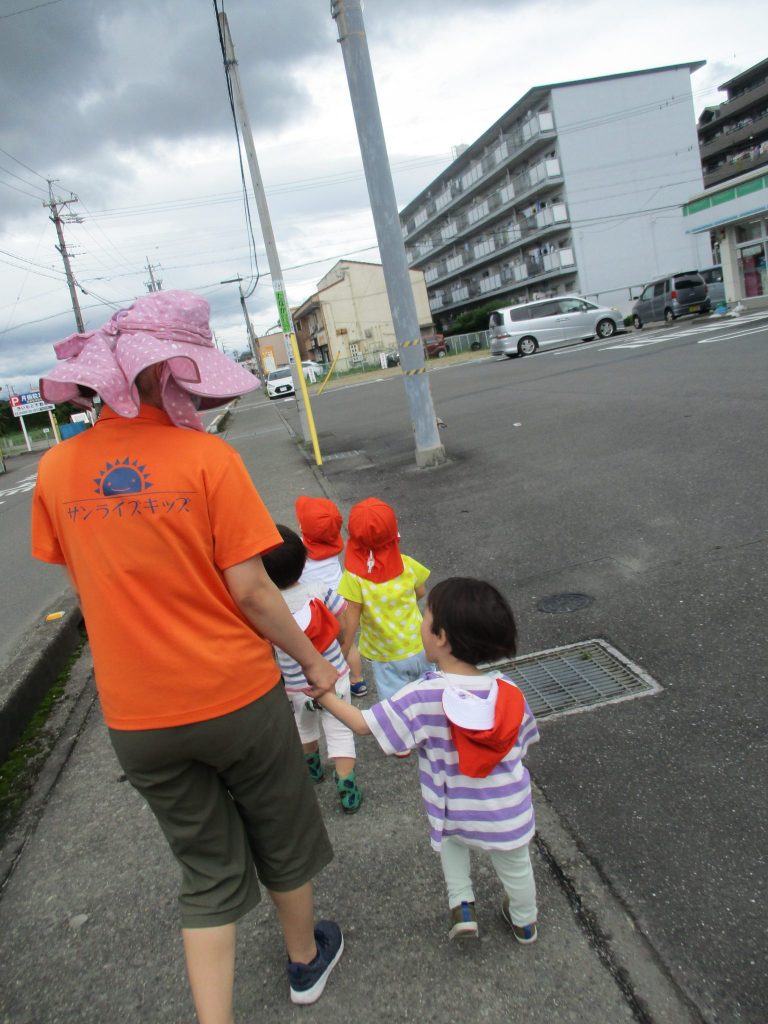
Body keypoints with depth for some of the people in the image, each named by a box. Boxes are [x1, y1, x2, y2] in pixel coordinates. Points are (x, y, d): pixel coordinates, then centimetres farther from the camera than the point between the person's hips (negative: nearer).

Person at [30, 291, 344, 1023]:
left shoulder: (57, 471, -5)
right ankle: (306, 957, 49)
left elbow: (91, 585, 4)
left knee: (206, 872, 21)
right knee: (280, 839, 25)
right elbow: (250, 589, -16)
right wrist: (312, 661, -2)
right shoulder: (208, 457, -18)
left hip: (137, 717, 3)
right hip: (237, 696, -2)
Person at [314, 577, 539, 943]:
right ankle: (524, 922, 52)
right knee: (515, 867, 29)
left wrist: (322, 693, -6)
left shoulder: (423, 697, -27)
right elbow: (521, 744, -4)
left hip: (455, 814, -1)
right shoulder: (509, 693, -19)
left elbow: (363, 724, -19)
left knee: (451, 836, 34)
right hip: (507, 817, 1)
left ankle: (461, 905, 27)